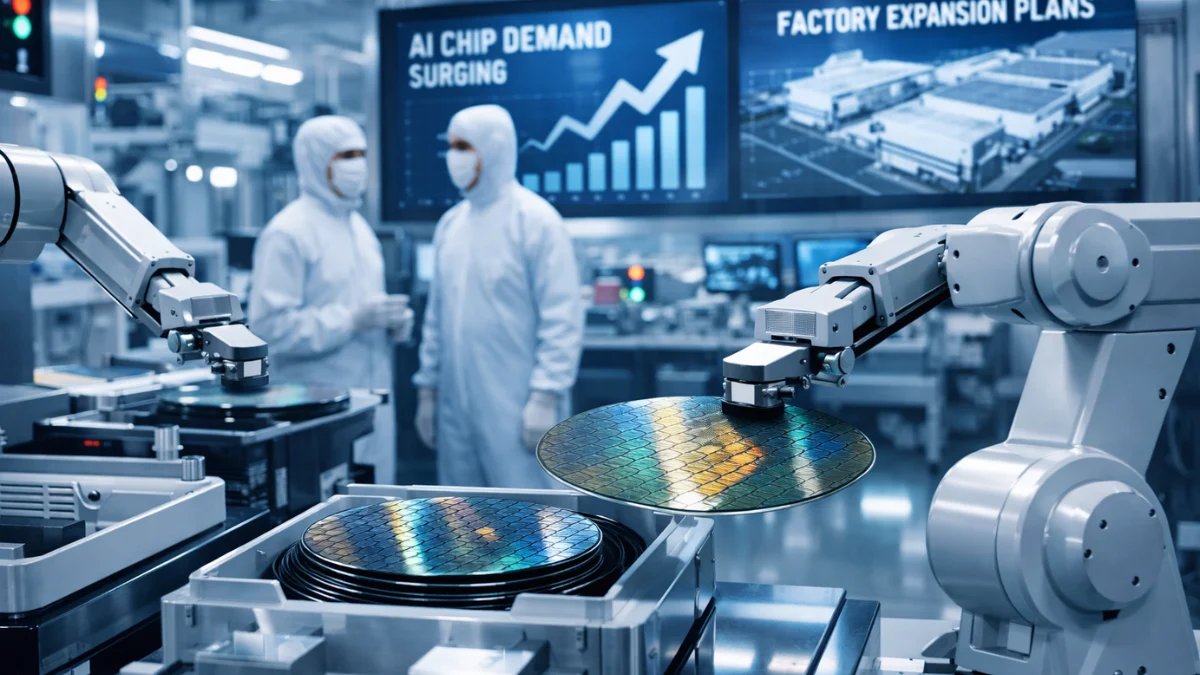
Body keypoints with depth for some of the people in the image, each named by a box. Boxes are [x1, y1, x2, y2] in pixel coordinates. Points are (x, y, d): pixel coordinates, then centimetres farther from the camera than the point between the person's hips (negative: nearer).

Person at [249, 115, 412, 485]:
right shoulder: (287, 233, -11)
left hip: (371, 397, 8)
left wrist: (394, 322, 4)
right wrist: (353, 319, -21)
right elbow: (271, 325, -19)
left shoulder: (360, 227, 15)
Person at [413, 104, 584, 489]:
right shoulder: (450, 223, 12)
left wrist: (546, 395, -17)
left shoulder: (535, 220, -8)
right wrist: (427, 387, 15)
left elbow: (562, 319, -12)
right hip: (456, 405, 7)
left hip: (515, 409, -7)